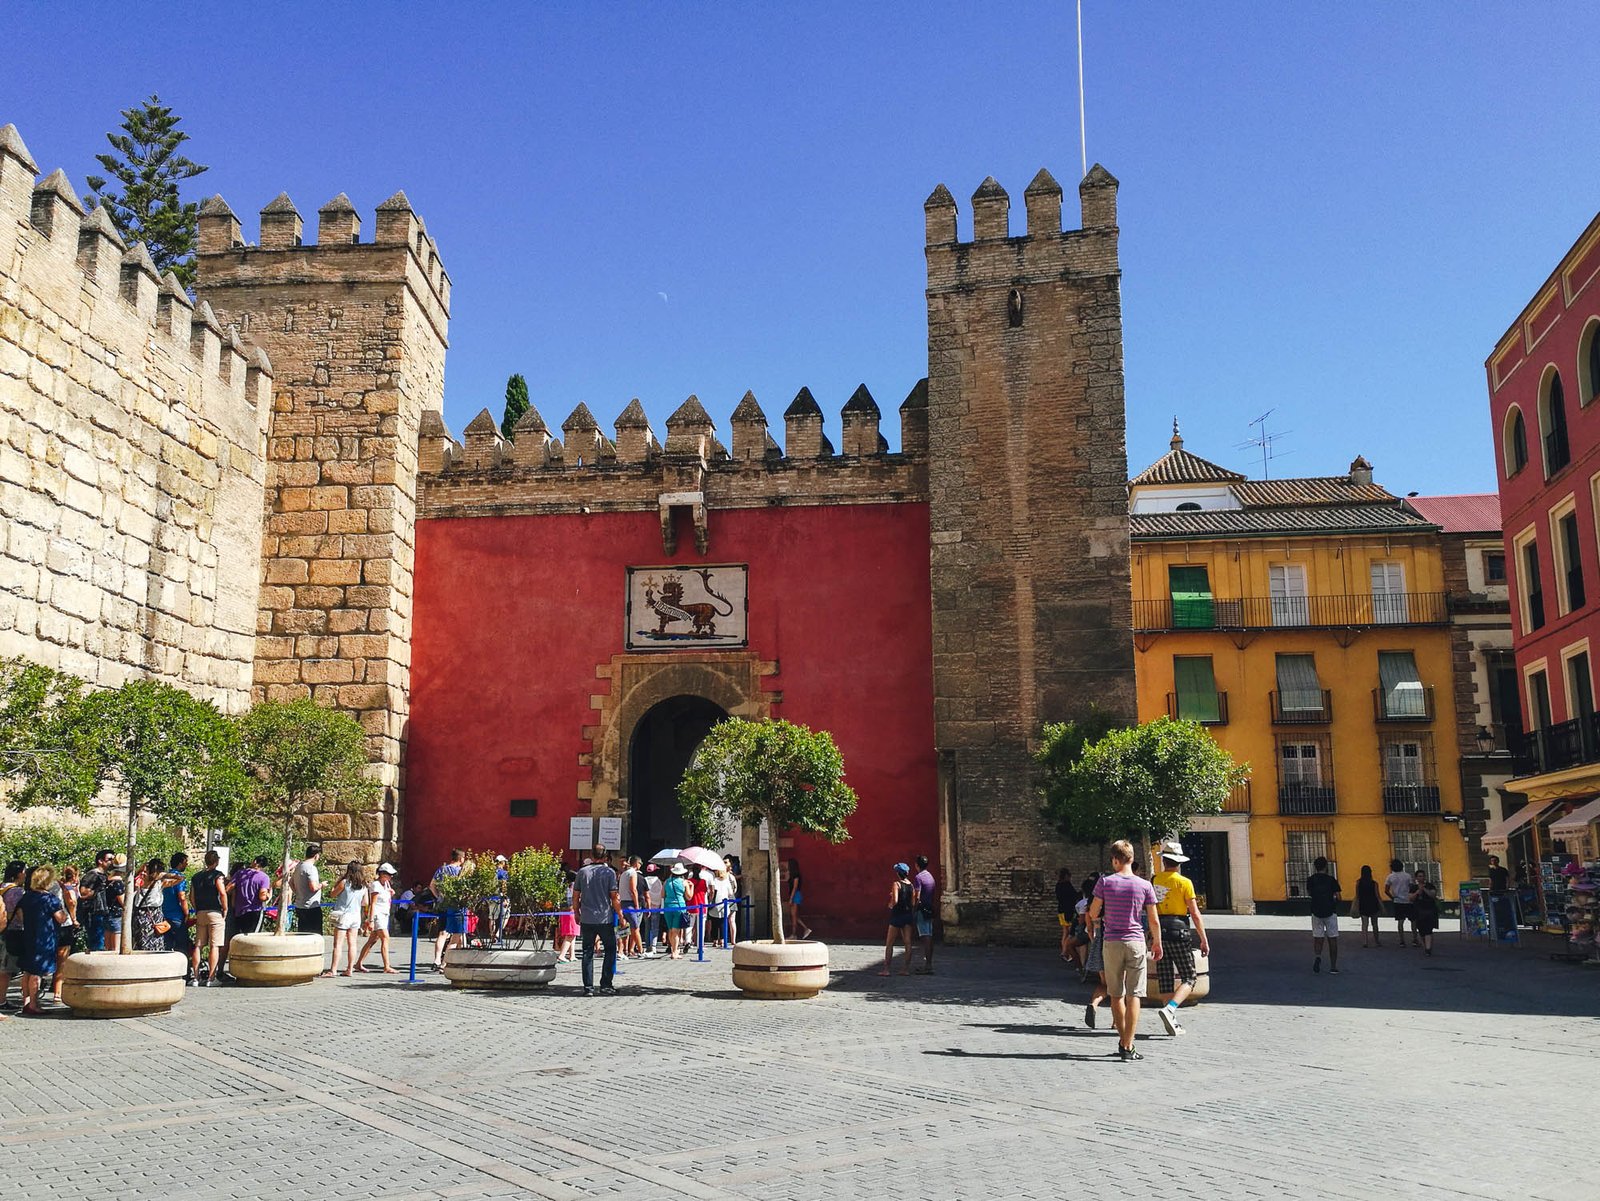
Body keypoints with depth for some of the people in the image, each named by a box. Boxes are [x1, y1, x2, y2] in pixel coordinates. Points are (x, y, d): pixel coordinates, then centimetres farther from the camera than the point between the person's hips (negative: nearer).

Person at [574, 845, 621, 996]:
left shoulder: (582, 872, 4)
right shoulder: (609, 872, -5)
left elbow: (575, 896, 7)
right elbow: (614, 897, -8)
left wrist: (577, 914, 19)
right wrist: (620, 915, 2)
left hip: (586, 919, 3)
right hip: (605, 919, -3)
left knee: (587, 953, 8)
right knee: (610, 951, 10)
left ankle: (588, 987, 6)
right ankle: (605, 985, 6)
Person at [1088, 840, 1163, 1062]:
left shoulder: (1105, 882, -5)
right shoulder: (1144, 885, -2)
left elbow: (1093, 914, 0)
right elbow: (1154, 921, 1)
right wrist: (1157, 943, 15)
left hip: (1112, 943, 0)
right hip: (1136, 942, 0)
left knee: (1116, 995, 14)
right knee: (1133, 996, 1)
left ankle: (1123, 1041, 21)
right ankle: (1128, 1047, -2)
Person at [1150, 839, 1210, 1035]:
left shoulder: (1153, 880, 4)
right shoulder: (1184, 882, -8)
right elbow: (1195, 914, -8)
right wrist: (1204, 940, -2)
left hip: (1159, 932, 4)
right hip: (1178, 932, -4)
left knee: (1165, 979, 10)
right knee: (1189, 977, 3)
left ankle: (1173, 1022, 11)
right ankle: (1170, 1009, -18)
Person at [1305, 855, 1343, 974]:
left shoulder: (1311, 880, -2)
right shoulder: (1331, 880, -8)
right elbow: (1338, 897, -8)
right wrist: (1334, 902, 12)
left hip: (1316, 912, 1)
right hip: (1330, 913, -1)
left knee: (1318, 938, 10)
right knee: (1332, 940, 8)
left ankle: (1318, 956, -19)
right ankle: (1333, 967, 10)